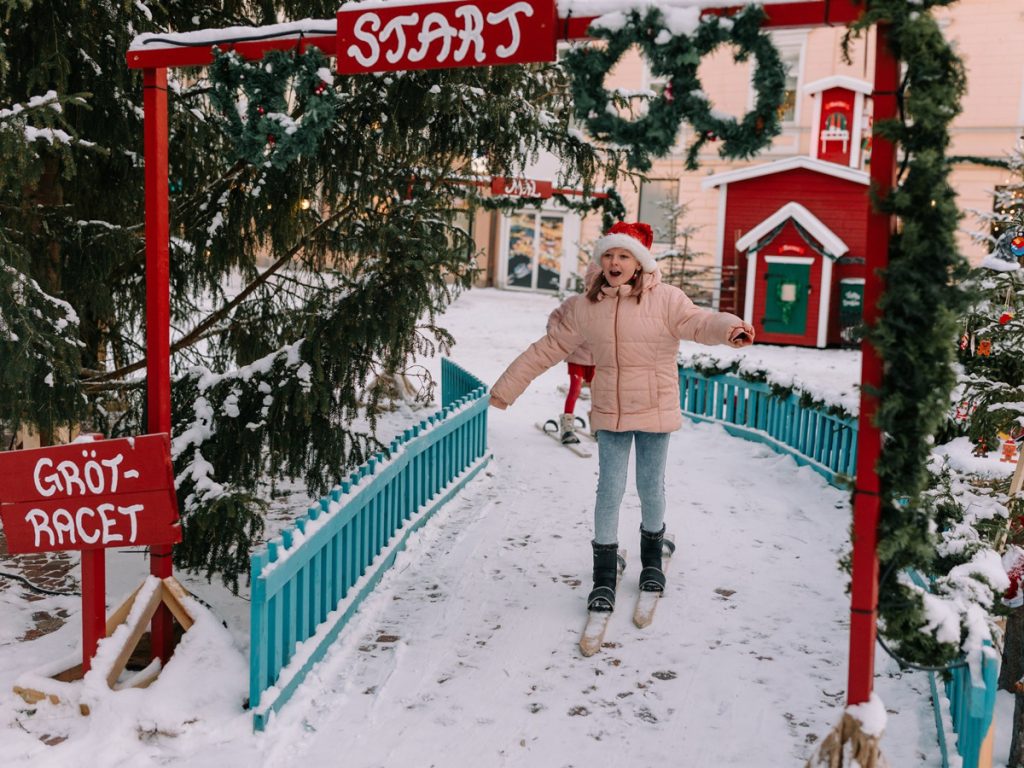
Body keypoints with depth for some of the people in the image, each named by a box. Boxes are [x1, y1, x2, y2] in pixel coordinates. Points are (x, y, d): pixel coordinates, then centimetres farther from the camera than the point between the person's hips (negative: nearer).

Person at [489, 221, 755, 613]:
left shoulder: (665, 299, -10)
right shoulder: (586, 307, -1)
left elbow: (698, 321, -26)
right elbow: (547, 349, 6)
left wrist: (731, 327, -50)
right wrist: (507, 386, 8)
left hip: (655, 410, -1)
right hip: (609, 413, 2)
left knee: (651, 488, 12)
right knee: (610, 491, 2)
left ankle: (652, 560, 37)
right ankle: (604, 577, 14)